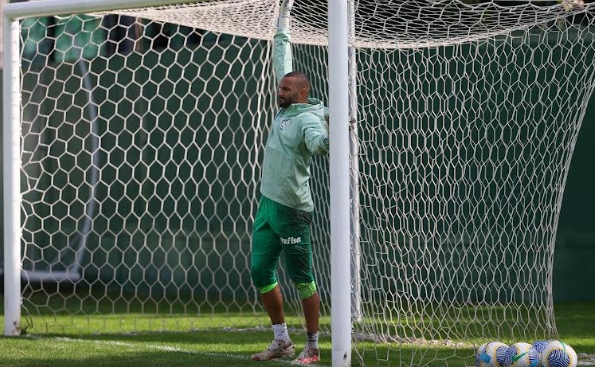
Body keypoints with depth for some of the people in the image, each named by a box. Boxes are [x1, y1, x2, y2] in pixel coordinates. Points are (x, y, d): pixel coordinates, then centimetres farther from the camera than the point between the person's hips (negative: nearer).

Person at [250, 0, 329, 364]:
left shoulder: (307, 118, -16)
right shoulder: (287, 107, 8)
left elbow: (318, 141, -39)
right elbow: (283, 60, 18)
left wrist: (328, 139, -62)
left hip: (292, 209, -9)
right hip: (267, 205, 9)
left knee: (302, 280, -2)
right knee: (261, 272, 10)